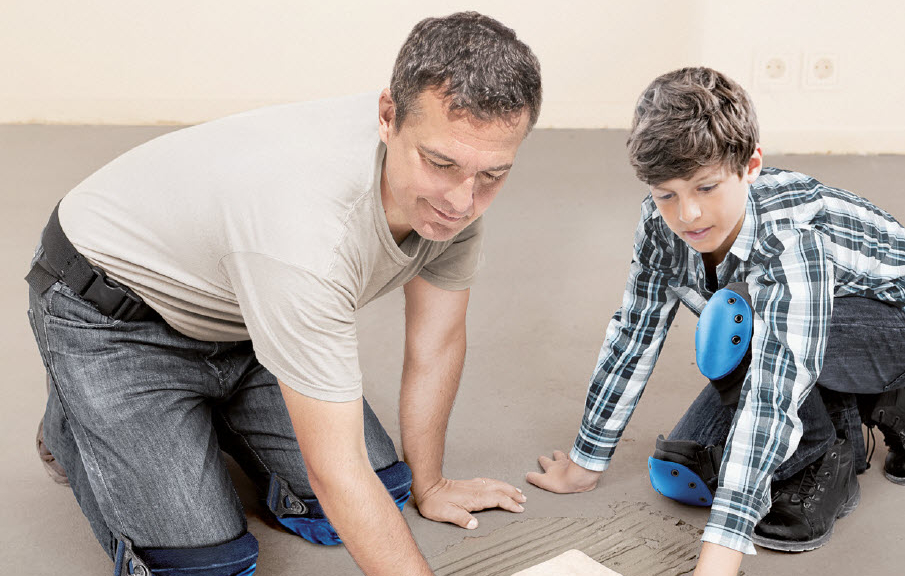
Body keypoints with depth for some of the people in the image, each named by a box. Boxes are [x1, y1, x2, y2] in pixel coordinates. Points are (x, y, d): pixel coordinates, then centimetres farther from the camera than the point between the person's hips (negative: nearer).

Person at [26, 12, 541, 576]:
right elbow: (335, 470, -35)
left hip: (243, 314, 6)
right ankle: (75, 424, 14)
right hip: (113, 318, -6)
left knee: (381, 495, 0)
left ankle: (208, 413, 23)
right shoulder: (308, 224, -43)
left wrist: (429, 486, 7)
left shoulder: (452, 188, -19)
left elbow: (438, 341, -3)